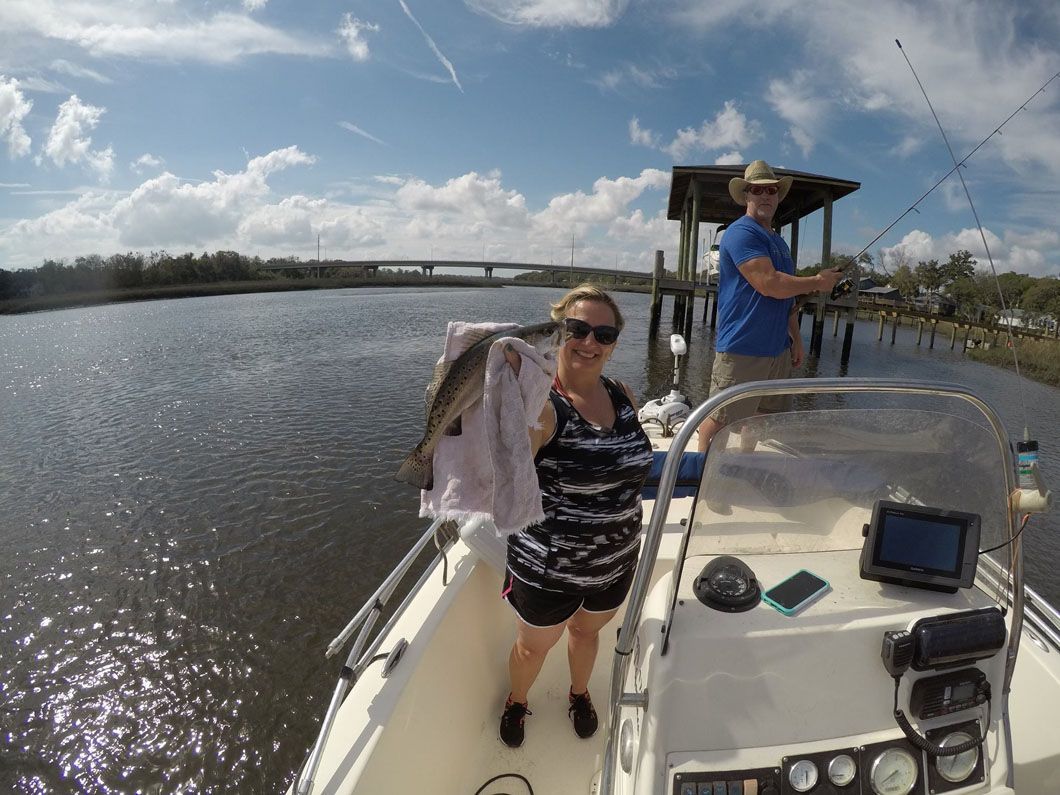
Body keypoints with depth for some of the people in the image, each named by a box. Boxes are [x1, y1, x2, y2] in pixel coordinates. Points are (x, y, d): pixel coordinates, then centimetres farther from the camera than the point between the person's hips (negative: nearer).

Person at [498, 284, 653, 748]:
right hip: (547, 569, -5)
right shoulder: (539, 405, -26)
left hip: (615, 564, 5)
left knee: (587, 630, 31)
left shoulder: (622, 396, -5)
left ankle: (578, 693, 63)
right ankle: (517, 702, 56)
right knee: (533, 647, 22)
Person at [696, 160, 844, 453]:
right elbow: (769, 284, -20)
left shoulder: (779, 242, 20)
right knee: (720, 420, -5)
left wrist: (796, 338, 20)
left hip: (778, 350, 10)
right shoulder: (742, 232, -10)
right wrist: (818, 282, -6)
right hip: (741, 351, -9)